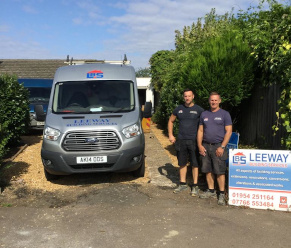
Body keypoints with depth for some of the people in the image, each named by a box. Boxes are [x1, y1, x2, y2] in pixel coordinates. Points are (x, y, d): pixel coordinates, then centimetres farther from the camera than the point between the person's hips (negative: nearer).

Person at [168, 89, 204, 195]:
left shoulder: (199, 110, -2)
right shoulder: (179, 109, 8)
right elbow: (171, 121, 19)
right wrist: (170, 135, 9)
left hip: (194, 141, -3)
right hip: (181, 140, 3)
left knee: (195, 164, 0)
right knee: (182, 163, 11)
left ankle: (195, 186, 11)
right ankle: (183, 184, 24)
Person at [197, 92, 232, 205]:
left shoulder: (224, 114, 0)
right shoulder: (204, 114, 12)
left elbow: (229, 131, -5)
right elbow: (200, 131, 13)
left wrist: (222, 147, -13)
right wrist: (200, 145, 2)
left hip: (218, 146, -4)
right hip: (206, 146, 4)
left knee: (220, 171, -4)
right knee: (208, 170, 10)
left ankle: (221, 194, 5)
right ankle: (211, 191, 22)